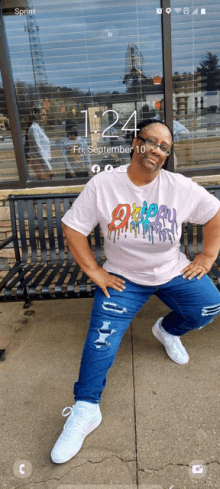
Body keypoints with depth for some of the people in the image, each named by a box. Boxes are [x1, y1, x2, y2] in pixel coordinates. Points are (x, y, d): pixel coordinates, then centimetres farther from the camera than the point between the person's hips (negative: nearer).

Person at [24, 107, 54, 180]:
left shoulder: (39, 128, 19)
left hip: (44, 160, 9)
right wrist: (48, 168, -18)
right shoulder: (33, 128, -10)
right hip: (38, 162, -9)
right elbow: (37, 149, -16)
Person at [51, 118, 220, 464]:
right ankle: (85, 409, -3)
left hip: (173, 271, 3)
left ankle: (167, 330, 19)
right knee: (103, 332, -17)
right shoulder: (102, 185, -11)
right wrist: (93, 270, -13)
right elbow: (72, 227, -9)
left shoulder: (180, 187, -8)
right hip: (123, 276, -2)